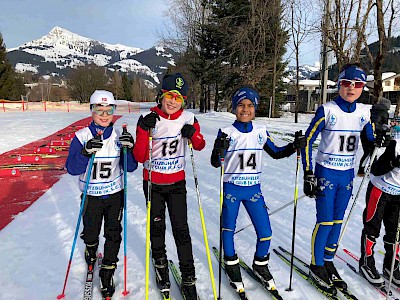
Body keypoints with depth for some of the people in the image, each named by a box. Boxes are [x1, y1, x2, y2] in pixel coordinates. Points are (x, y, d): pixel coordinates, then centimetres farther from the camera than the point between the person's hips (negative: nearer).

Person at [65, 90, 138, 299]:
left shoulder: (119, 136, -4)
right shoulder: (82, 136, -9)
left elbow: (130, 167, -5)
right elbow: (72, 169, -15)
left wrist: (129, 149, -22)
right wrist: (86, 152, -32)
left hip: (115, 194, 1)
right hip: (91, 195, 0)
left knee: (113, 234, 7)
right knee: (91, 232, 18)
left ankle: (107, 272, 26)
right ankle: (91, 251, 52)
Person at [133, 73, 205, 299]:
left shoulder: (188, 119, -7)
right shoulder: (149, 120, -13)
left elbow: (200, 146, 4)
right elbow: (140, 157, -16)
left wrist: (193, 135, -17)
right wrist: (144, 130, -28)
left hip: (177, 182, 1)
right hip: (153, 183, 0)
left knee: (181, 230, 1)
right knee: (157, 227, 15)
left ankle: (189, 280, 16)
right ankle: (161, 267, 40)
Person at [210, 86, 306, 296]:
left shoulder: (261, 131, 2)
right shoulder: (226, 132, -9)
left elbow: (276, 153, 12)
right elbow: (215, 163, -13)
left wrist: (294, 146, -4)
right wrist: (220, 149, -34)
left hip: (253, 189, 3)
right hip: (231, 189, -2)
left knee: (265, 233, 5)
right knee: (228, 231, 9)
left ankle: (260, 265, 33)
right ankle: (232, 267, 34)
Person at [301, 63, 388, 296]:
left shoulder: (364, 112, 3)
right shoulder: (327, 110, -12)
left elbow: (370, 139, 15)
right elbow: (307, 141, -10)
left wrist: (379, 141, -10)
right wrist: (308, 175, -13)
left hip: (348, 175, 5)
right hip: (326, 173, -5)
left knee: (337, 221, 13)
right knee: (325, 222, 0)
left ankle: (328, 261, 30)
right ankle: (317, 267, 18)